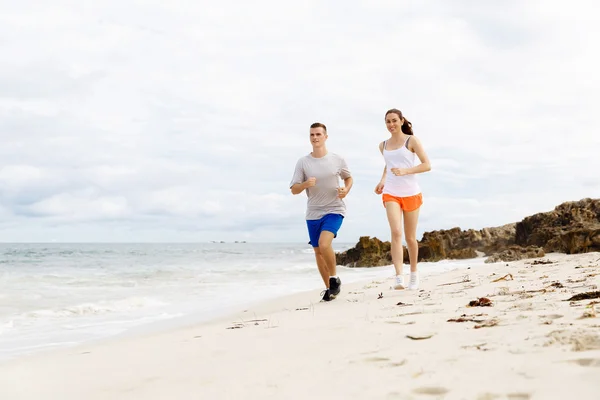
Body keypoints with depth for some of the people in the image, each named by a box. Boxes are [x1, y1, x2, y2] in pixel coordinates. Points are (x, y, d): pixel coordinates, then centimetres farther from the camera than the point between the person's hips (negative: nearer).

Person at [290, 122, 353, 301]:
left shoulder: (337, 159, -3)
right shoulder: (303, 162, -3)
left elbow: (348, 178, 15)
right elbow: (294, 190, -1)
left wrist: (346, 190, -6)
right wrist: (305, 184, -22)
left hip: (334, 210, -3)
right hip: (313, 213, 3)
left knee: (324, 244, -24)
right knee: (318, 251, 10)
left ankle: (334, 278, -2)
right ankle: (328, 287, 26)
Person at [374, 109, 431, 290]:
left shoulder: (411, 141, 0)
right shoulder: (383, 145, 12)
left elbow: (427, 165, -6)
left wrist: (405, 171, -19)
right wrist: (382, 180, 12)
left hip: (411, 193, -2)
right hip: (391, 194, 2)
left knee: (410, 237, 7)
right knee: (396, 232, -19)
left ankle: (414, 273, 29)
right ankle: (399, 277, -26)